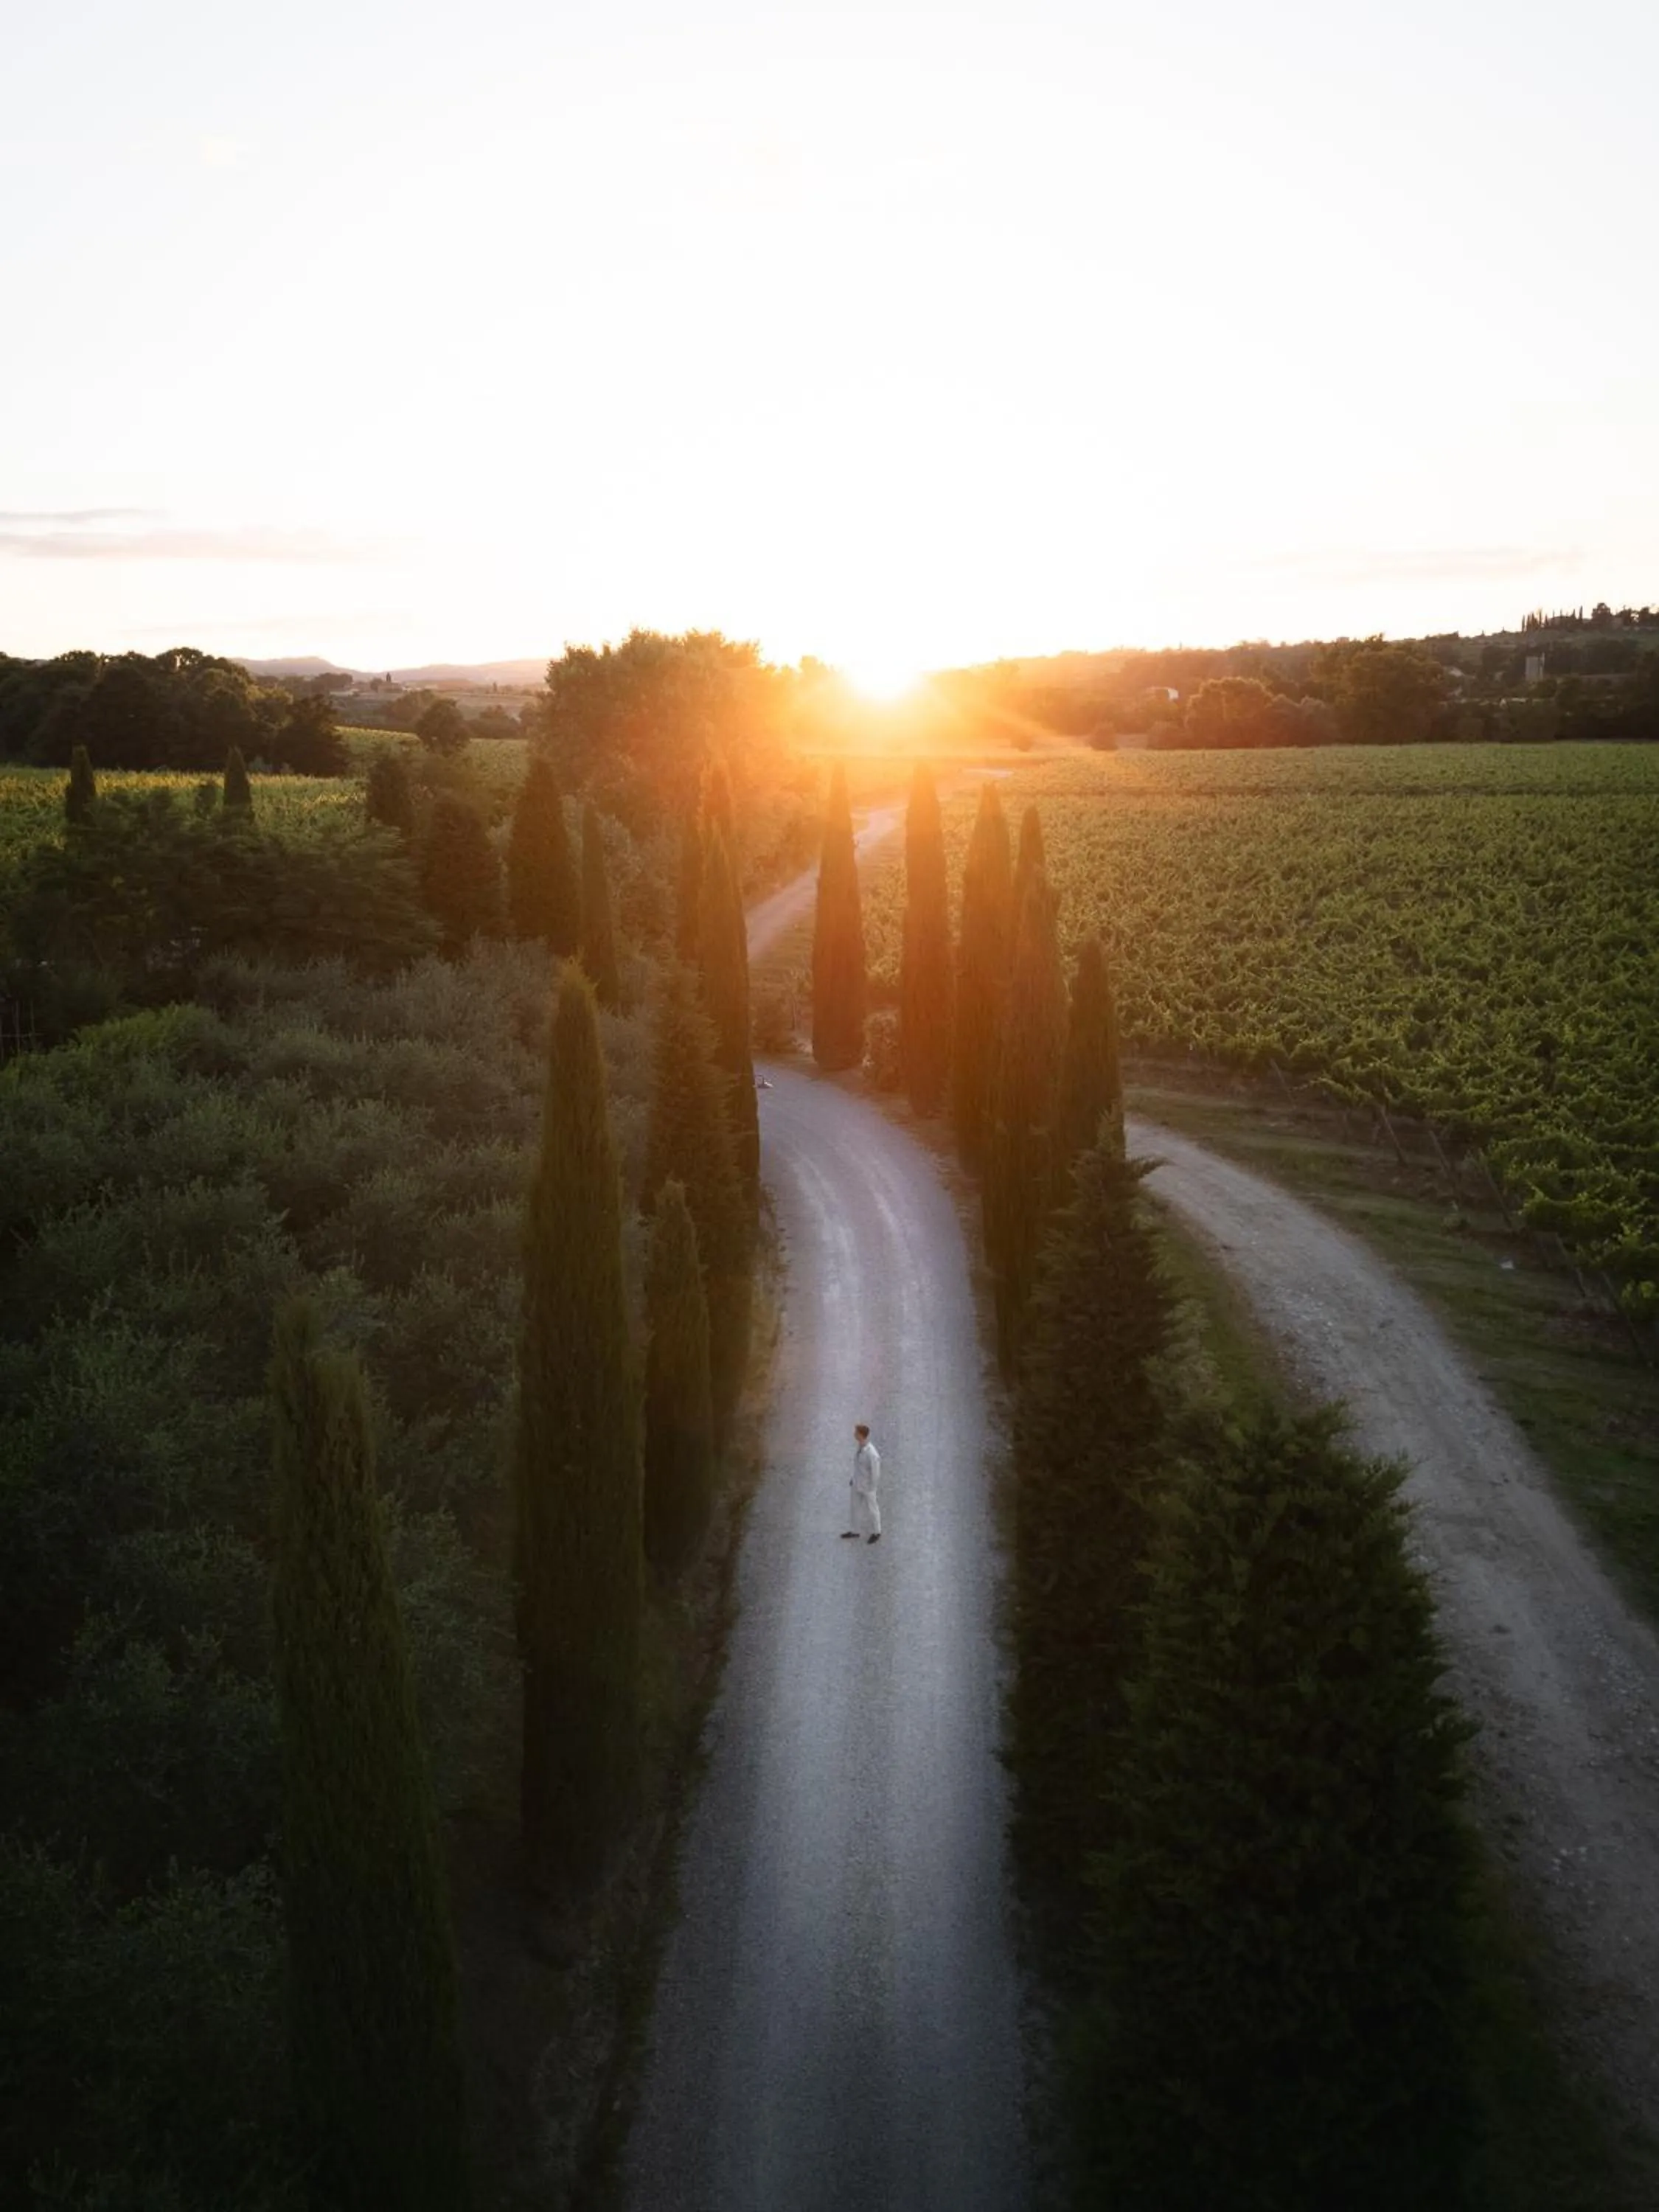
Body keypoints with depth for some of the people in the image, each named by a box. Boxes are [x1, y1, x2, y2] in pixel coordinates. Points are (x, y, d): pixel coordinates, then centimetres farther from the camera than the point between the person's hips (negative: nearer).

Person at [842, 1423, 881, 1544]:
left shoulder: (872, 1454, -36)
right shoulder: (857, 1445, -13)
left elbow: (876, 1473, -23)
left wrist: (871, 1488, -12)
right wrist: (854, 1478, 13)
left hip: (867, 1486, -7)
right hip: (857, 1484, 7)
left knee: (871, 1509, 17)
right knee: (857, 1507, 24)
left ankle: (876, 1532, 41)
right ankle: (856, 1531, 45)